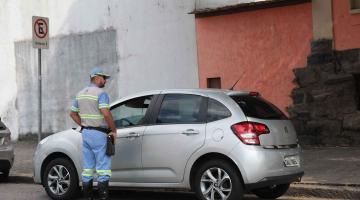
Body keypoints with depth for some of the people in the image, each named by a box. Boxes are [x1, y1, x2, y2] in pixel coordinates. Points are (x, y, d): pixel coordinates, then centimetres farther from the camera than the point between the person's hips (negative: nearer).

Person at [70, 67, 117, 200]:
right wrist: (113, 130, -13)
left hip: (85, 133, 8)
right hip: (99, 134, -8)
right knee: (103, 167, -3)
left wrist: (84, 126, 16)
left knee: (87, 167, 11)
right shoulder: (101, 93, -12)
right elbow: (106, 113, -23)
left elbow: (73, 113, 18)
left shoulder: (80, 94, 13)